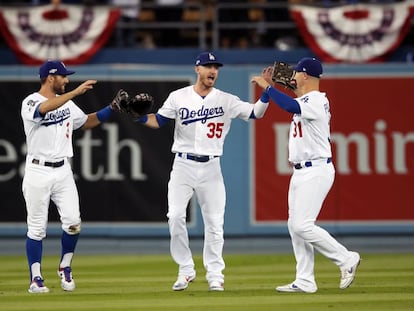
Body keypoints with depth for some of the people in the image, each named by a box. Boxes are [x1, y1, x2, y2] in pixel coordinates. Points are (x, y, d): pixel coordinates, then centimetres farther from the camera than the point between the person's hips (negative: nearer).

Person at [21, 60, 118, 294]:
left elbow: (86, 122, 23)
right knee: (37, 228, -1)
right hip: (38, 171, -5)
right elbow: (45, 108, -33)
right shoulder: (30, 103, -10)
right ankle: (36, 278, 7)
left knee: (73, 222, -7)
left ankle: (65, 268, 13)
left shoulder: (67, 103, 11)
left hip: (63, 171, 5)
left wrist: (112, 109, 11)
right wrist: (76, 92, -37)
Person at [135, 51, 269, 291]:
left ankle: (215, 274, 11)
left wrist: (267, 93, -20)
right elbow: (158, 121, 4)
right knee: (176, 216, -11)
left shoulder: (227, 100, 3)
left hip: (211, 167, 0)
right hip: (183, 165, 0)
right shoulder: (179, 97, 3)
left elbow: (255, 113, -4)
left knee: (215, 222, 0)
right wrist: (140, 116, -15)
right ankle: (186, 270, 2)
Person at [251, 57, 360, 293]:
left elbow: (291, 106, -34)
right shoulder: (306, 101, 14)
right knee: (295, 226, 7)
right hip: (301, 172, 10)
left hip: (316, 171, -10)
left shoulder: (316, 101, -18)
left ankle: (346, 259, -5)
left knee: (302, 225, -15)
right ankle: (305, 281, 9)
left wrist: (267, 86, -27)